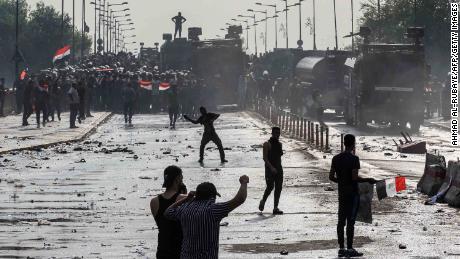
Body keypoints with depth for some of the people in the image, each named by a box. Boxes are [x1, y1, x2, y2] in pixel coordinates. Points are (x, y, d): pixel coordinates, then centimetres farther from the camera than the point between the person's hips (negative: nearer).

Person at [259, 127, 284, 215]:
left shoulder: (279, 144, 14)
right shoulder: (267, 144, -6)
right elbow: (265, 158, -13)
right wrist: (271, 167, -24)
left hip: (278, 168, 6)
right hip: (270, 168, -6)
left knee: (279, 188, -1)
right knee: (270, 187, -12)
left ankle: (275, 208, 1)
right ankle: (263, 202, 14)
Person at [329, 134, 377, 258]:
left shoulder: (336, 158, 4)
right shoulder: (354, 159, -14)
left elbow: (331, 177, 4)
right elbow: (355, 177, -20)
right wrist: (368, 180, -6)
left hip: (342, 193, 6)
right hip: (352, 193, -6)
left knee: (341, 220, 9)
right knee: (350, 221, -3)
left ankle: (341, 248, 12)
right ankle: (350, 249, 0)